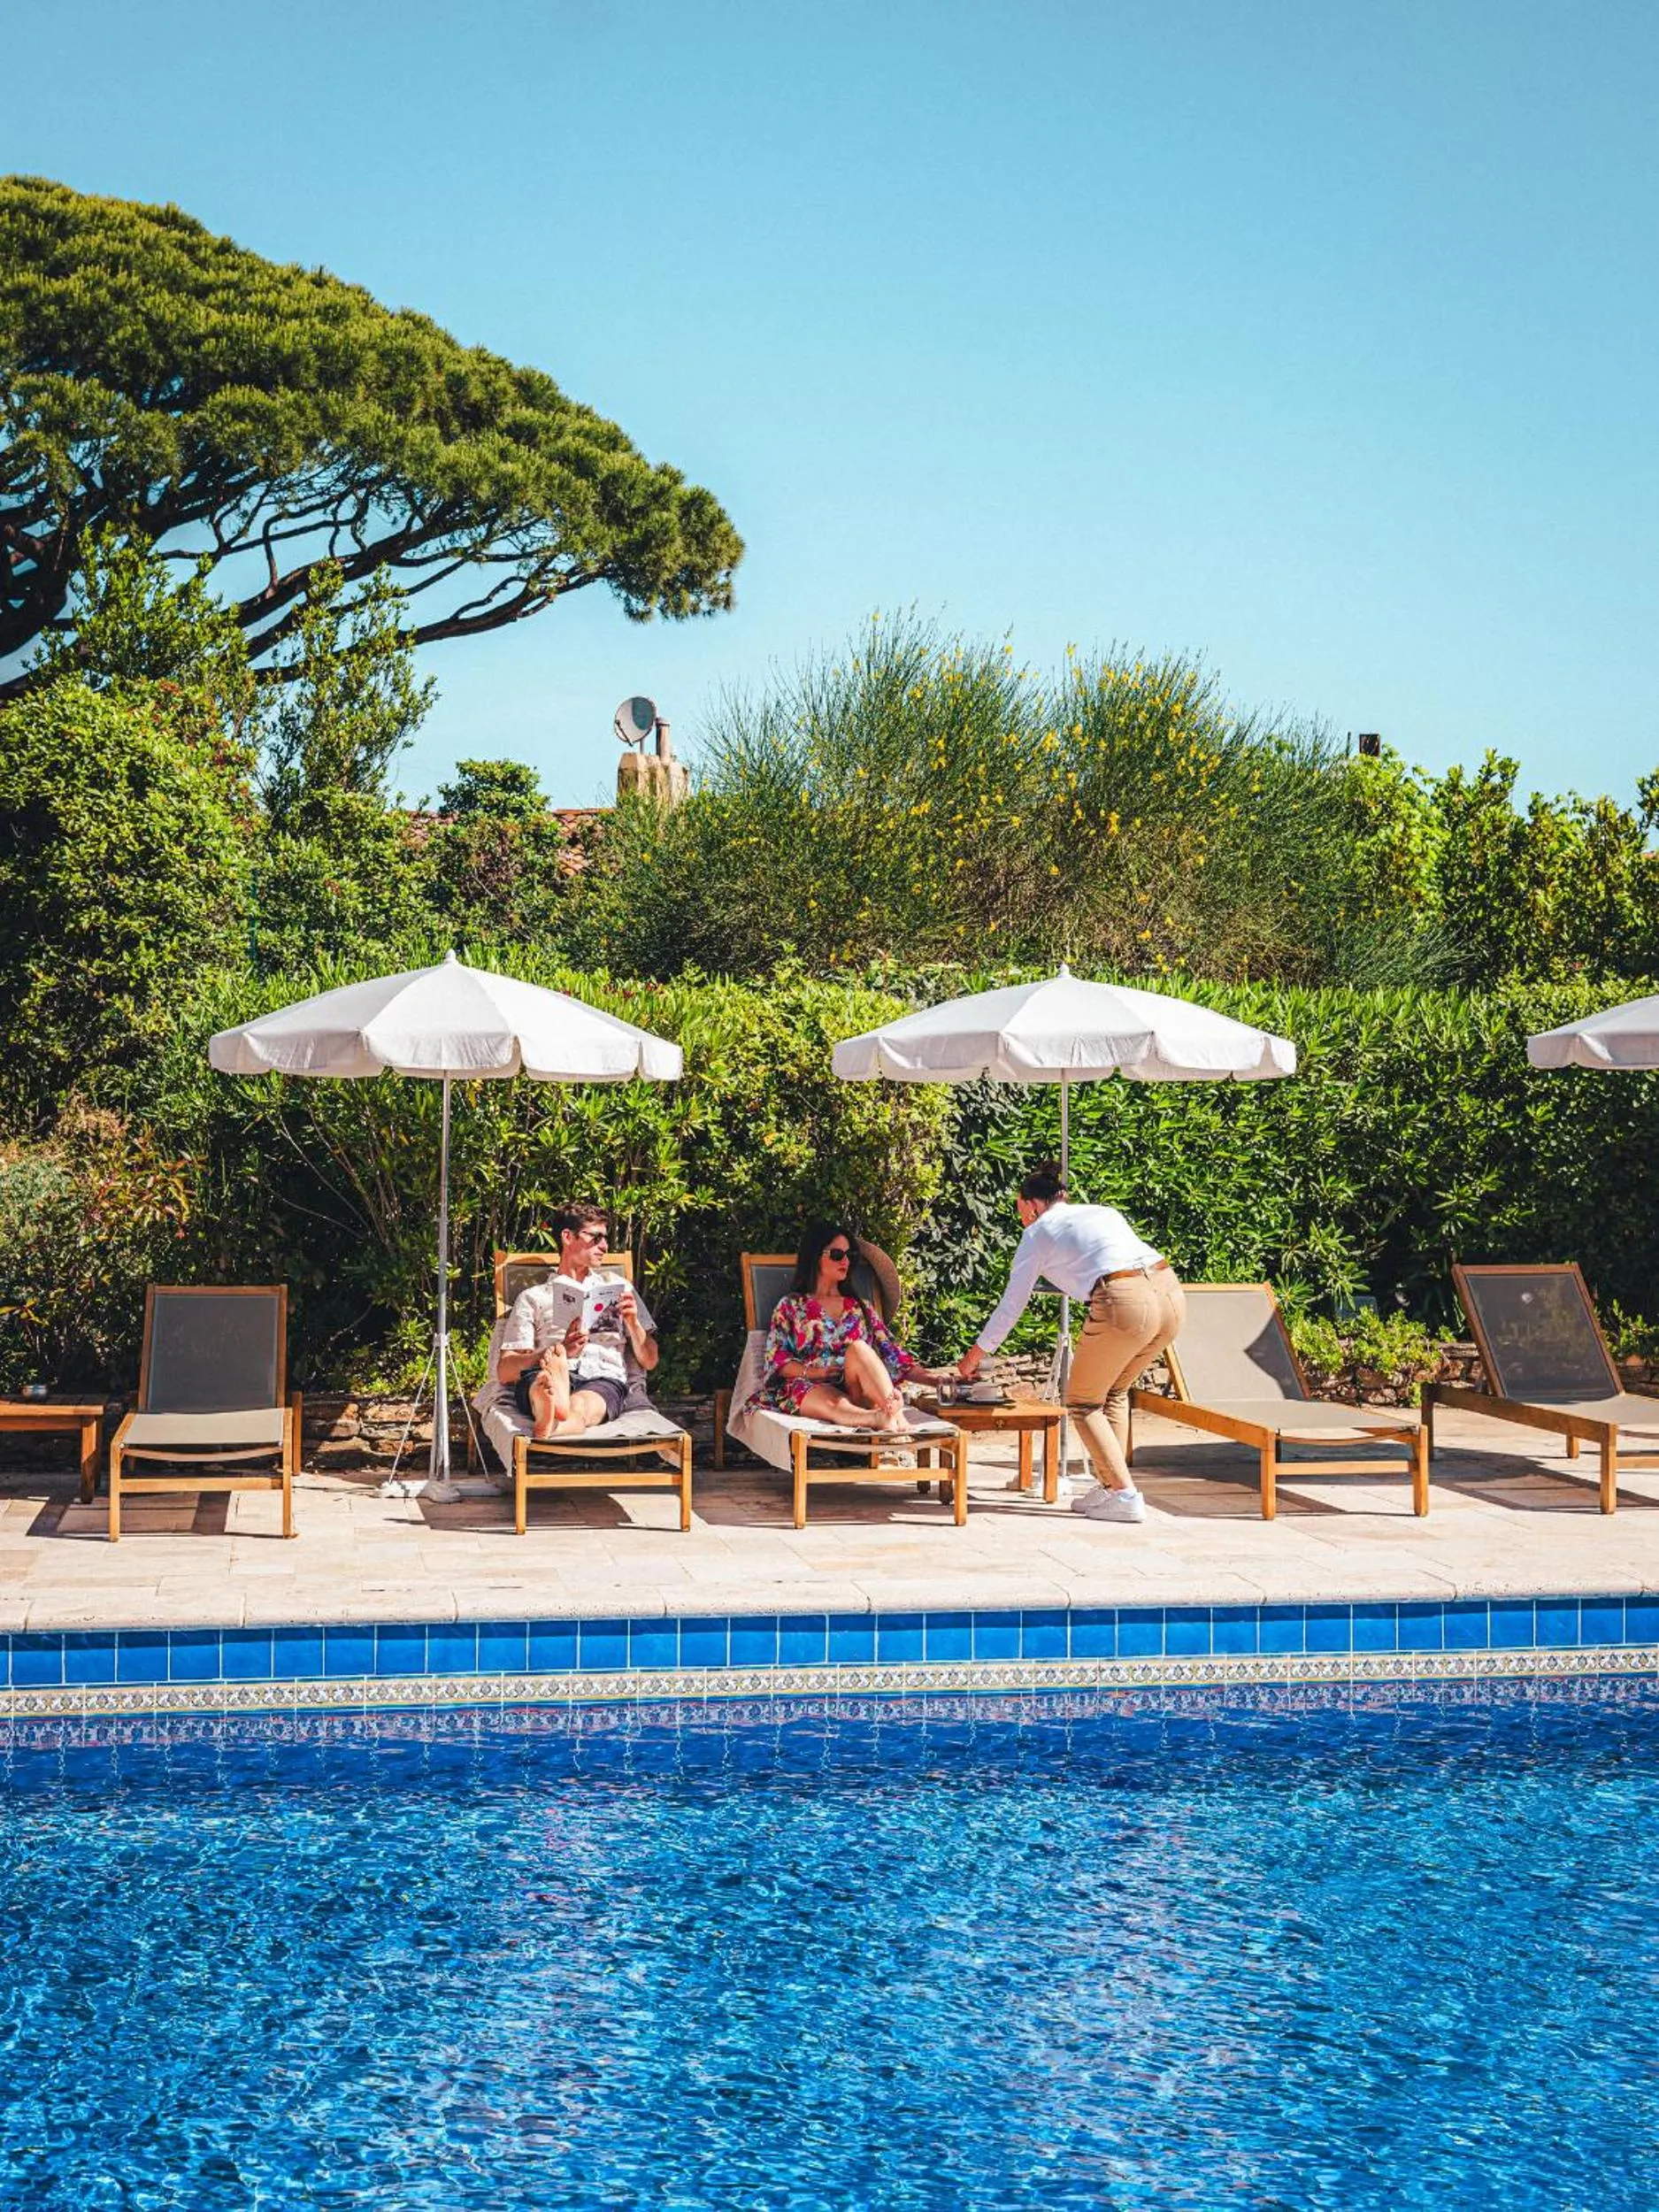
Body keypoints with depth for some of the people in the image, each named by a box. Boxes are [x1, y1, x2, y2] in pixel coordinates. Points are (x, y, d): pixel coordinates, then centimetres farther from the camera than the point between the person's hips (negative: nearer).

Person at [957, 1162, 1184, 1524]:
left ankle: (1124, 1495, 5)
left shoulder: (1038, 1232, 16)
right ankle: (1110, 1488, 24)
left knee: (1083, 1403, 13)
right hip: (1171, 1294, 6)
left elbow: (1011, 1306, 20)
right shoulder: (1104, 1212, 30)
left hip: (1125, 1303, -6)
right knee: (1114, 1393, 26)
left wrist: (974, 1355, 33)